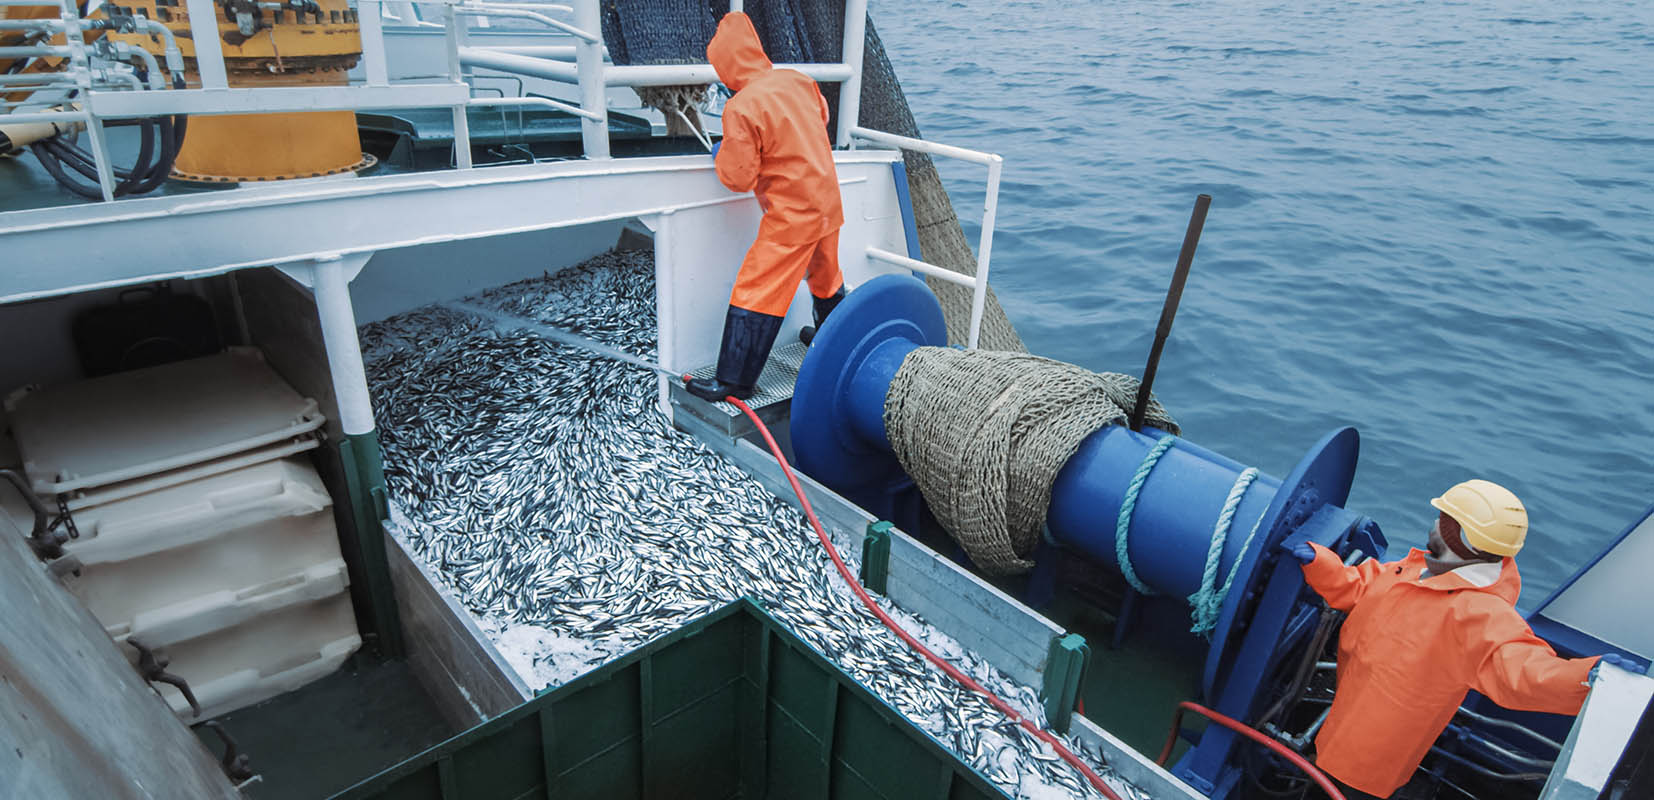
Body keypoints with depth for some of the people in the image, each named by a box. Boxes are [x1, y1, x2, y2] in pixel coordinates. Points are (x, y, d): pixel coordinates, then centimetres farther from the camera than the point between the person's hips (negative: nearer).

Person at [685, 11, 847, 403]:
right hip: (828, 201, 8)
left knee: (755, 292, -2)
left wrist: (722, 155, 3)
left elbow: (738, 178, -16)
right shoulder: (798, 80, 0)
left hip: (792, 214, -8)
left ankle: (734, 382, 1)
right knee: (825, 275, 27)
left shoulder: (740, 108, -20)